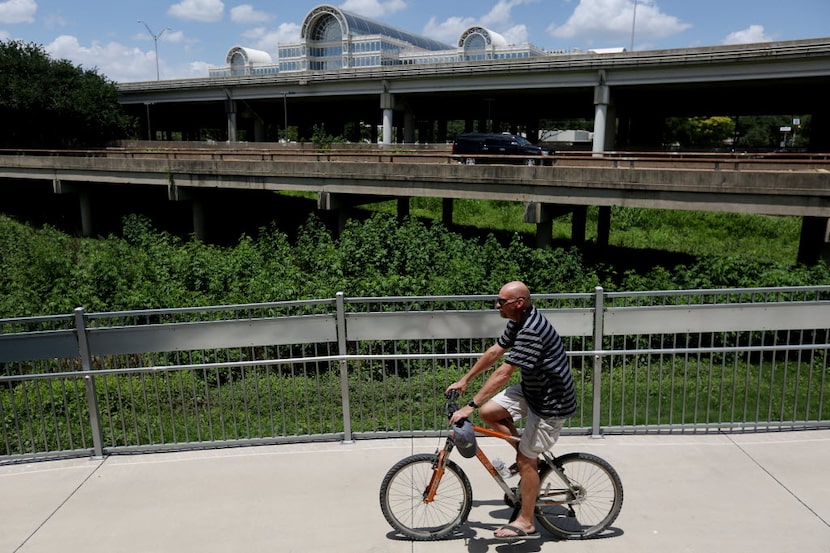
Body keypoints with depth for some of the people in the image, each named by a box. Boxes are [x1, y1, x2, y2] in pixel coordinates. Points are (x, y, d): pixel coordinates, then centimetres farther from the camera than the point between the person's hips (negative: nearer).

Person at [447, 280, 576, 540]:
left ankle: (526, 523, 15)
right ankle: (527, 450, 18)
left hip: (551, 403, -9)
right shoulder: (519, 322, 0)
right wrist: (465, 380, 12)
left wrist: (470, 406, -32)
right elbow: (494, 352, 9)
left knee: (525, 459, -1)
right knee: (488, 412, 1)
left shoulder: (531, 332, -31)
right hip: (532, 390, 9)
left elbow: (502, 374, -34)